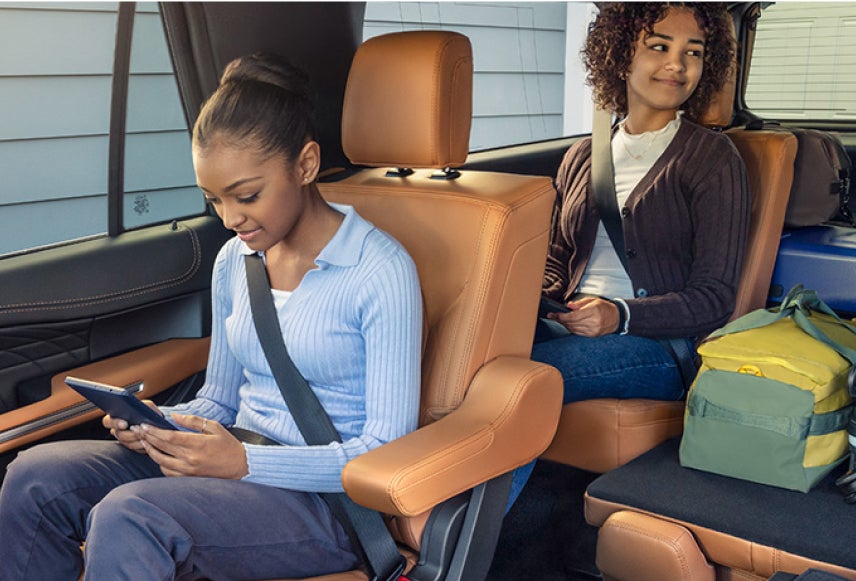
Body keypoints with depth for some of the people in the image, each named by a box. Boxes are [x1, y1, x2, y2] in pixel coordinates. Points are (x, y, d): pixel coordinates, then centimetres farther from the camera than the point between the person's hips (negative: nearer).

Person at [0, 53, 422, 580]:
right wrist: (155, 424, -4)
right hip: (236, 466, 7)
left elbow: (388, 449, -13)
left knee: (128, 517, -31)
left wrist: (245, 462, -22)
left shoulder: (381, 271, -12)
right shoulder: (234, 261, 10)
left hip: (326, 499, -6)